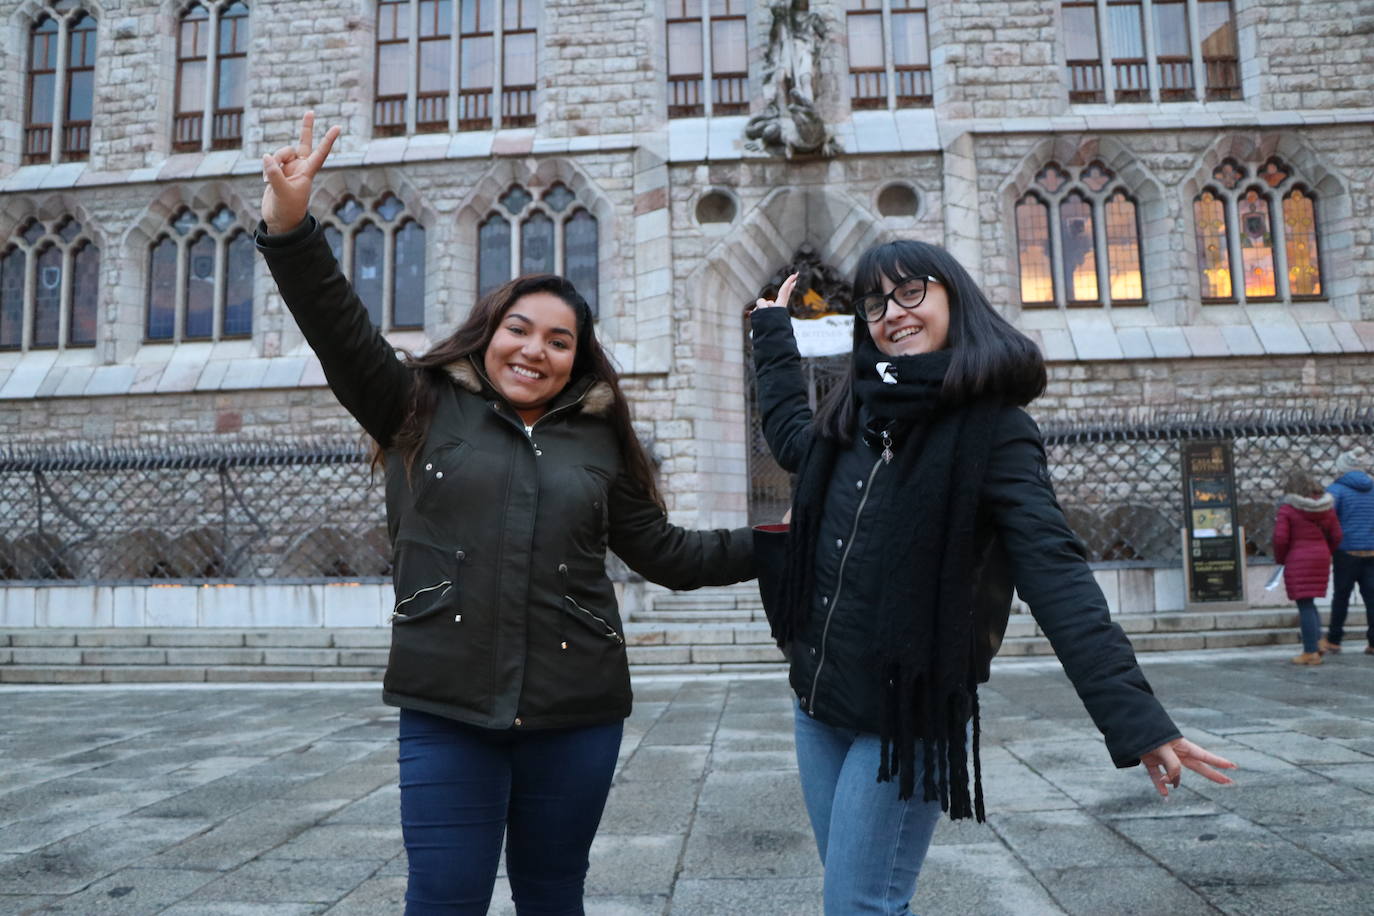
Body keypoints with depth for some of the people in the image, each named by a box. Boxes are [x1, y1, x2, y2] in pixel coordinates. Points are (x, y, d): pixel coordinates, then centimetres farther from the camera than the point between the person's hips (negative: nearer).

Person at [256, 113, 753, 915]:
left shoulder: (599, 443, 9)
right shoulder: (423, 412, 5)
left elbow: (666, 553, 12)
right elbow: (342, 332, -5)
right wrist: (290, 225, -18)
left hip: (576, 710, 2)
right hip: (448, 707, -2)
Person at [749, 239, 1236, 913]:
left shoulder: (992, 427, -11)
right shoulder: (855, 418, 7)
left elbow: (1054, 574, -19)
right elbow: (789, 437, 28)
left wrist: (1133, 715, -27)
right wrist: (773, 331, 32)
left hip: (908, 715, -6)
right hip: (819, 700, 7)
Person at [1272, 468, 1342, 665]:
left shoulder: (1287, 508, -11)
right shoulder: (1326, 507, 6)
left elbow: (1280, 538, -15)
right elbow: (1336, 536, 8)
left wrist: (1280, 558, 2)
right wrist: (1325, 553, 20)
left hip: (1298, 560, -5)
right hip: (1321, 558, 6)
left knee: (1305, 605, -1)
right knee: (1309, 603, 19)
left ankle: (1310, 652, 1)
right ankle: (1315, 643, 12)